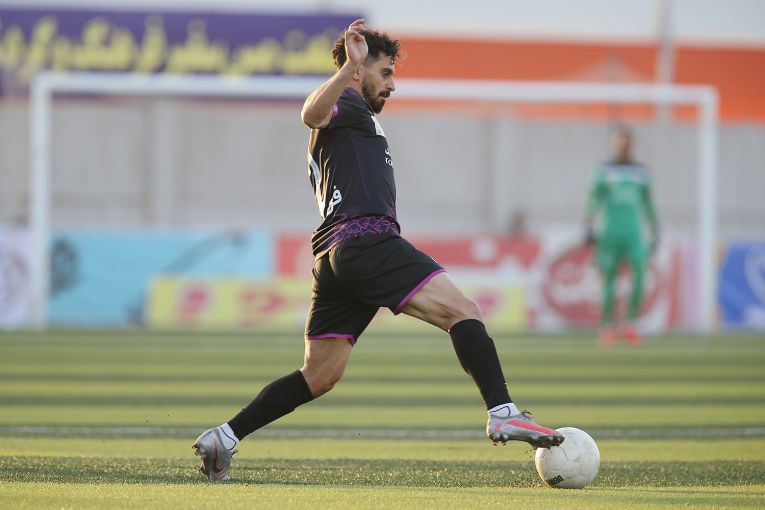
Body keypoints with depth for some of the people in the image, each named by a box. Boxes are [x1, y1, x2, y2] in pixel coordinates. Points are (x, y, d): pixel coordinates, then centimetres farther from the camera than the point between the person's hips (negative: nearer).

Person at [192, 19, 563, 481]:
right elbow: (313, 114, -19)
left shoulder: (332, 133, 34)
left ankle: (223, 438, 8)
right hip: (367, 241, -10)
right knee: (462, 311, -17)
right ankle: (503, 414, -31)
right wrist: (350, 65, -32)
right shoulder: (350, 106, 4)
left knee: (320, 377, 10)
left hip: (333, 254, 10)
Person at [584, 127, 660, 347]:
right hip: (611, 234, -2)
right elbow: (594, 201, 0)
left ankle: (631, 322, -16)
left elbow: (648, 205, 19)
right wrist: (589, 228, -11)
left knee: (640, 271, -19)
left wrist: (655, 234, 17)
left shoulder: (641, 172, 14)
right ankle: (607, 327, 9)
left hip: (634, 235, 2)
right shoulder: (604, 170, 5)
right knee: (609, 281, -1)